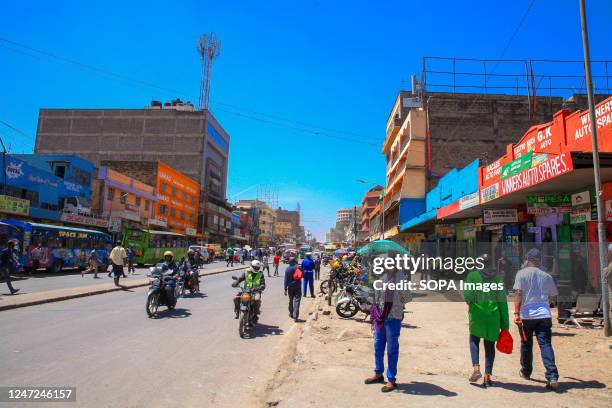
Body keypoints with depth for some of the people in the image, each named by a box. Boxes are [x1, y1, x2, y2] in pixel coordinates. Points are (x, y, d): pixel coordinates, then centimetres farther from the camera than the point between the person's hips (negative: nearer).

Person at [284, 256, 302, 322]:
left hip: (290, 287, 2)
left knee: (291, 300, 19)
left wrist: (285, 289, -1)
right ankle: (295, 317, -11)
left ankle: (291, 314, 32)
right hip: (298, 286, -1)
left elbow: (286, 280, -5)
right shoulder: (298, 267, -7)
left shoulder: (287, 269, -6)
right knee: (296, 301, -3)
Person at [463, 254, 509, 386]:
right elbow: (502, 302, 1)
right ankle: (488, 376, 12)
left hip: (477, 314, -2)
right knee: (490, 344, 12)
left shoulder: (473, 275, -4)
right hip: (493, 316, 2)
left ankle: (476, 367, -1)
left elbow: (467, 295, -12)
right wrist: (505, 324, 4)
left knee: (474, 340, 17)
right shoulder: (497, 278, 4)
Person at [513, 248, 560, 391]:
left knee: (526, 344, 14)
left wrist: (516, 313, -12)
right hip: (544, 315, 2)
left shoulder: (522, 273, -3)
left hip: (526, 316, -2)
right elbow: (551, 296, 18)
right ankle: (552, 377, -13)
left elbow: (518, 294, -11)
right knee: (546, 345, -1)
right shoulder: (546, 276, 9)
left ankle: (526, 372, 30)